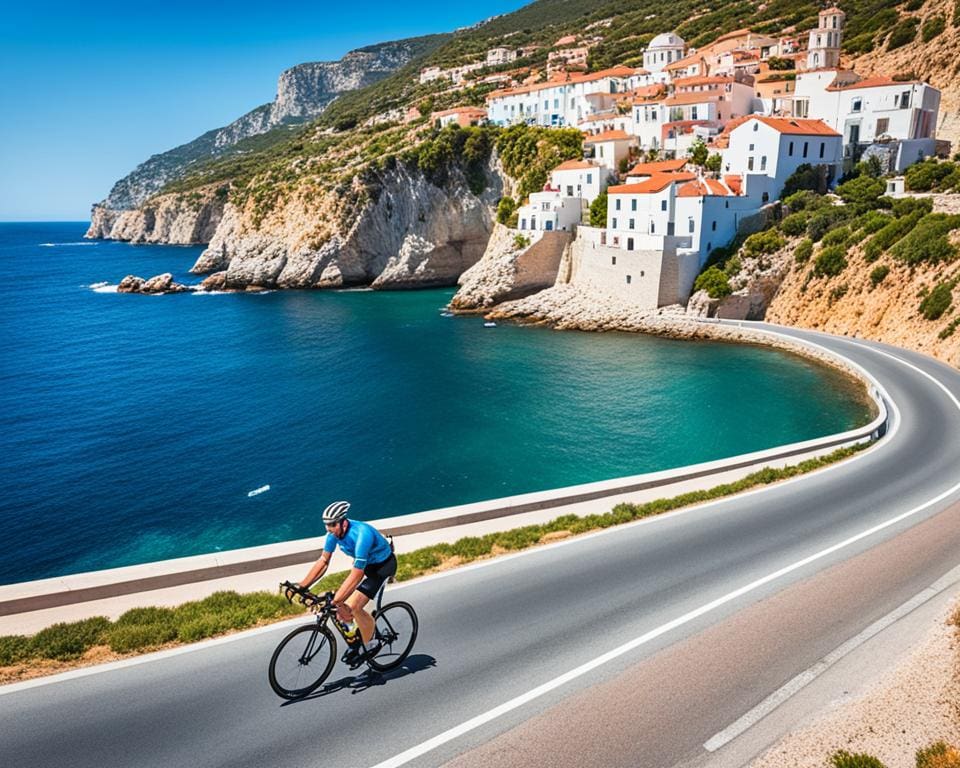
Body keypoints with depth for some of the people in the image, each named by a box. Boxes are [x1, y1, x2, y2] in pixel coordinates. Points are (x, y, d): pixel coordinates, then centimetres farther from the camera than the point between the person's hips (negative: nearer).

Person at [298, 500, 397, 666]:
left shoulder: (361, 534, -37)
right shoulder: (335, 531, -14)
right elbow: (323, 561, -6)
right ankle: (357, 640, 20)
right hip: (366, 564, 7)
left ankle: (370, 645, 6)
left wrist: (337, 600, -40)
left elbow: (356, 575, -37)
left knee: (352, 607, -17)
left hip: (384, 564, -7)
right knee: (342, 606, -3)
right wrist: (302, 586, -11)